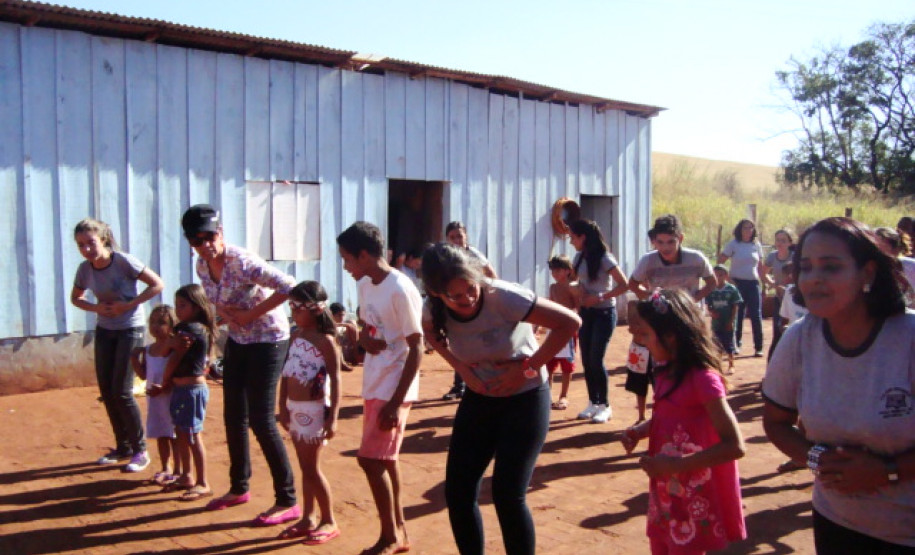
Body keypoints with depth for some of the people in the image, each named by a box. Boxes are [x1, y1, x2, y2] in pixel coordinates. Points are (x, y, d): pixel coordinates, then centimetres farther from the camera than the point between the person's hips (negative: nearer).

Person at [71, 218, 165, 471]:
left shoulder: (123, 261, -19)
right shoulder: (85, 269, -4)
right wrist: (96, 308, -8)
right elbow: (76, 298, 12)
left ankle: (140, 451, 4)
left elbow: (157, 284, -17)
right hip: (104, 330, 6)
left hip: (130, 330, -6)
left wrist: (128, 305, -22)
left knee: (121, 391, -8)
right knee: (106, 391, 7)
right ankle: (123, 447, 23)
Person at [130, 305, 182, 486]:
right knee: (161, 435, 17)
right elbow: (144, 375, 12)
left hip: (171, 398, -7)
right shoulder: (147, 350, 7)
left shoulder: (174, 347, -14)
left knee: (174, 436, 3)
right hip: (154, 399, 7)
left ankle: (177, 471, 14)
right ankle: (165, 469, 30)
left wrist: (164, 388, -29)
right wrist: (134, 359, 1)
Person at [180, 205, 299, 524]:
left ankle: (287, 501, 1)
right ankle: (239, 488, 32)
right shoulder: (202, 266, -1)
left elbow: (288, 287, -31)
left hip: (267, 341, -8)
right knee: (234, 417, 14)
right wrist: (223, 310, -6)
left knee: (261, 420, -8)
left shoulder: (242, 262, -25)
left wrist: (251, 314, -24)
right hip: (237, 341, 8)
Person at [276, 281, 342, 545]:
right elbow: (286, 373, 13)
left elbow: (335, 379, -16)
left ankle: (329, 522, 11)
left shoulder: (324, 340, -13)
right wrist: (283, 407, 12)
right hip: (294, 408, 7)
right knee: (305, 467, 13)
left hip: (314, 409, -7)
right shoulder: (296, 336, 9)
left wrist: (333, 416, -21)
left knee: (312, 467, -2)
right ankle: (308, 518, 23)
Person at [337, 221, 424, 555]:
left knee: (371, 459, -6)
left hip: (393, 388, -8)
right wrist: (364, 338, -5)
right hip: (373, 385, 8)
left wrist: (396, 402, -20)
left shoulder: (400, 290, -18)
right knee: (385, 459, 14)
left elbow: (416, 348, -18)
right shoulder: (364, 285, 8)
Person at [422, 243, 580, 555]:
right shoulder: (434, 309, -14)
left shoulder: (503, 297, -29)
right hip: (479, 397, 5)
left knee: (508, 495, -9)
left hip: (525, 397, -5)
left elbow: (570, 322, -25)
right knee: (457, 492, 4)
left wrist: (526, 370, -23)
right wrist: (463, 370, -5)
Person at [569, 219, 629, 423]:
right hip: (586, 312, 6)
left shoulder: (604, 258, -15)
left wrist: (600, 298, -22)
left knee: (596, 360, -8)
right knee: (586, 360, 6)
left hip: (604, 313, -6)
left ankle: (605, 406, 5)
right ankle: (593, 403, 17)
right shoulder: (580, 257, 5)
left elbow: (624, 285, -19)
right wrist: (580, 301, -5)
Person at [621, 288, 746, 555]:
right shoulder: (666, 374, 4)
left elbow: (734, 446, -24)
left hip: (694, 502, -8)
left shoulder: (703, 379, -21)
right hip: (665, 495, 8)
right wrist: (640, 430, 0)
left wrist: (676, 465, -26)